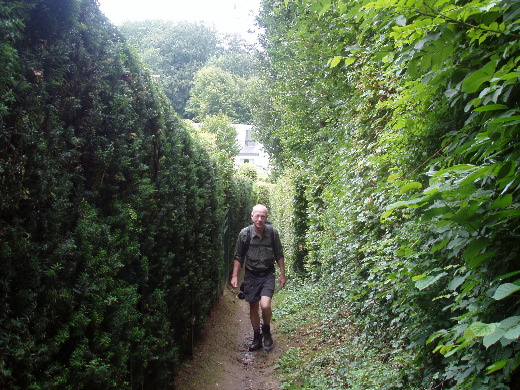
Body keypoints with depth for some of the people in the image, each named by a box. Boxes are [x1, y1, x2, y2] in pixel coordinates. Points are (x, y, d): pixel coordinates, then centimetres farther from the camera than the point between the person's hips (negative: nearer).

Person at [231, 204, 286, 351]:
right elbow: (238, 257, 1)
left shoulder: (273, 233, -7)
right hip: (251, 275, 1)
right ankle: (257, 338, 28)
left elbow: (279, 255, 4)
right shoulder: (244, 233, -9)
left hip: (267, 274, -1)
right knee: (253, 308, 9)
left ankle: (266, 330, 12)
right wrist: (234, 276, -3)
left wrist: (282, 275, 5)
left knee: (265, 305, -18)